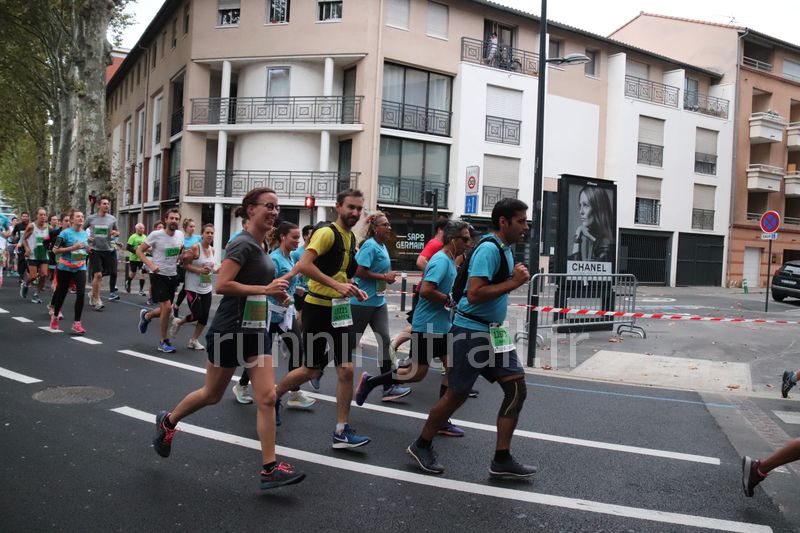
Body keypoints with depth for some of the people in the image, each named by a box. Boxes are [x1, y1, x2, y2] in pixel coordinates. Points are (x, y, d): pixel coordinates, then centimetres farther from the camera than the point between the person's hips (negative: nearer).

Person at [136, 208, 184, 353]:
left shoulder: (180, 234, 1)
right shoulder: (156, 235, -14)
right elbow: (139, 250, -7)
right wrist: (150, 265, -20)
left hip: (172, 276, 6)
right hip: (158, 275, -6)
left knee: (165, 309, 12)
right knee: (167, 307, -14)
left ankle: (146, 316, 46)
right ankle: (163, 342, 1)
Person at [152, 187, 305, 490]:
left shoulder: (259, 246, 10)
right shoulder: (243, 244, -16)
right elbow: (222, 285, -25)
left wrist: (274, 291, 8)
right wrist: (265, 289, -26)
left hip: (256, 330, 7)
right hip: (229, 330, -7)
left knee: (267, 398, -3)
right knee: (212, 395, 12)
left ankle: (270, 468, 2)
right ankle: (167, 422, 41)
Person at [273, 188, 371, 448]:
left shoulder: (352, 238, 12)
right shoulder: (327, 232, -14)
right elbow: (304, 265, -27)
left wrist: (351, 288, 7)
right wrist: (336, 285, -31)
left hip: (340, 309, 7)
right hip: (318, 308, -7)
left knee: (346, 369, 0)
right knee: (312, 370, 5)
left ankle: (341, 431, 8)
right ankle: (273, 396, 33)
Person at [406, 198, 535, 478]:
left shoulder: (505, 249, 11)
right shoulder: (489, 249, -19)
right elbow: (474, 294, -27)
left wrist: (515, 278, 6)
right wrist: (512, 283, -21)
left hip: (493, 330, 9)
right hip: (471, 330, -9)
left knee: (517, 389, 3)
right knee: (457, 394, 2)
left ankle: (502, 460, 11)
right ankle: (421, 446, 23)